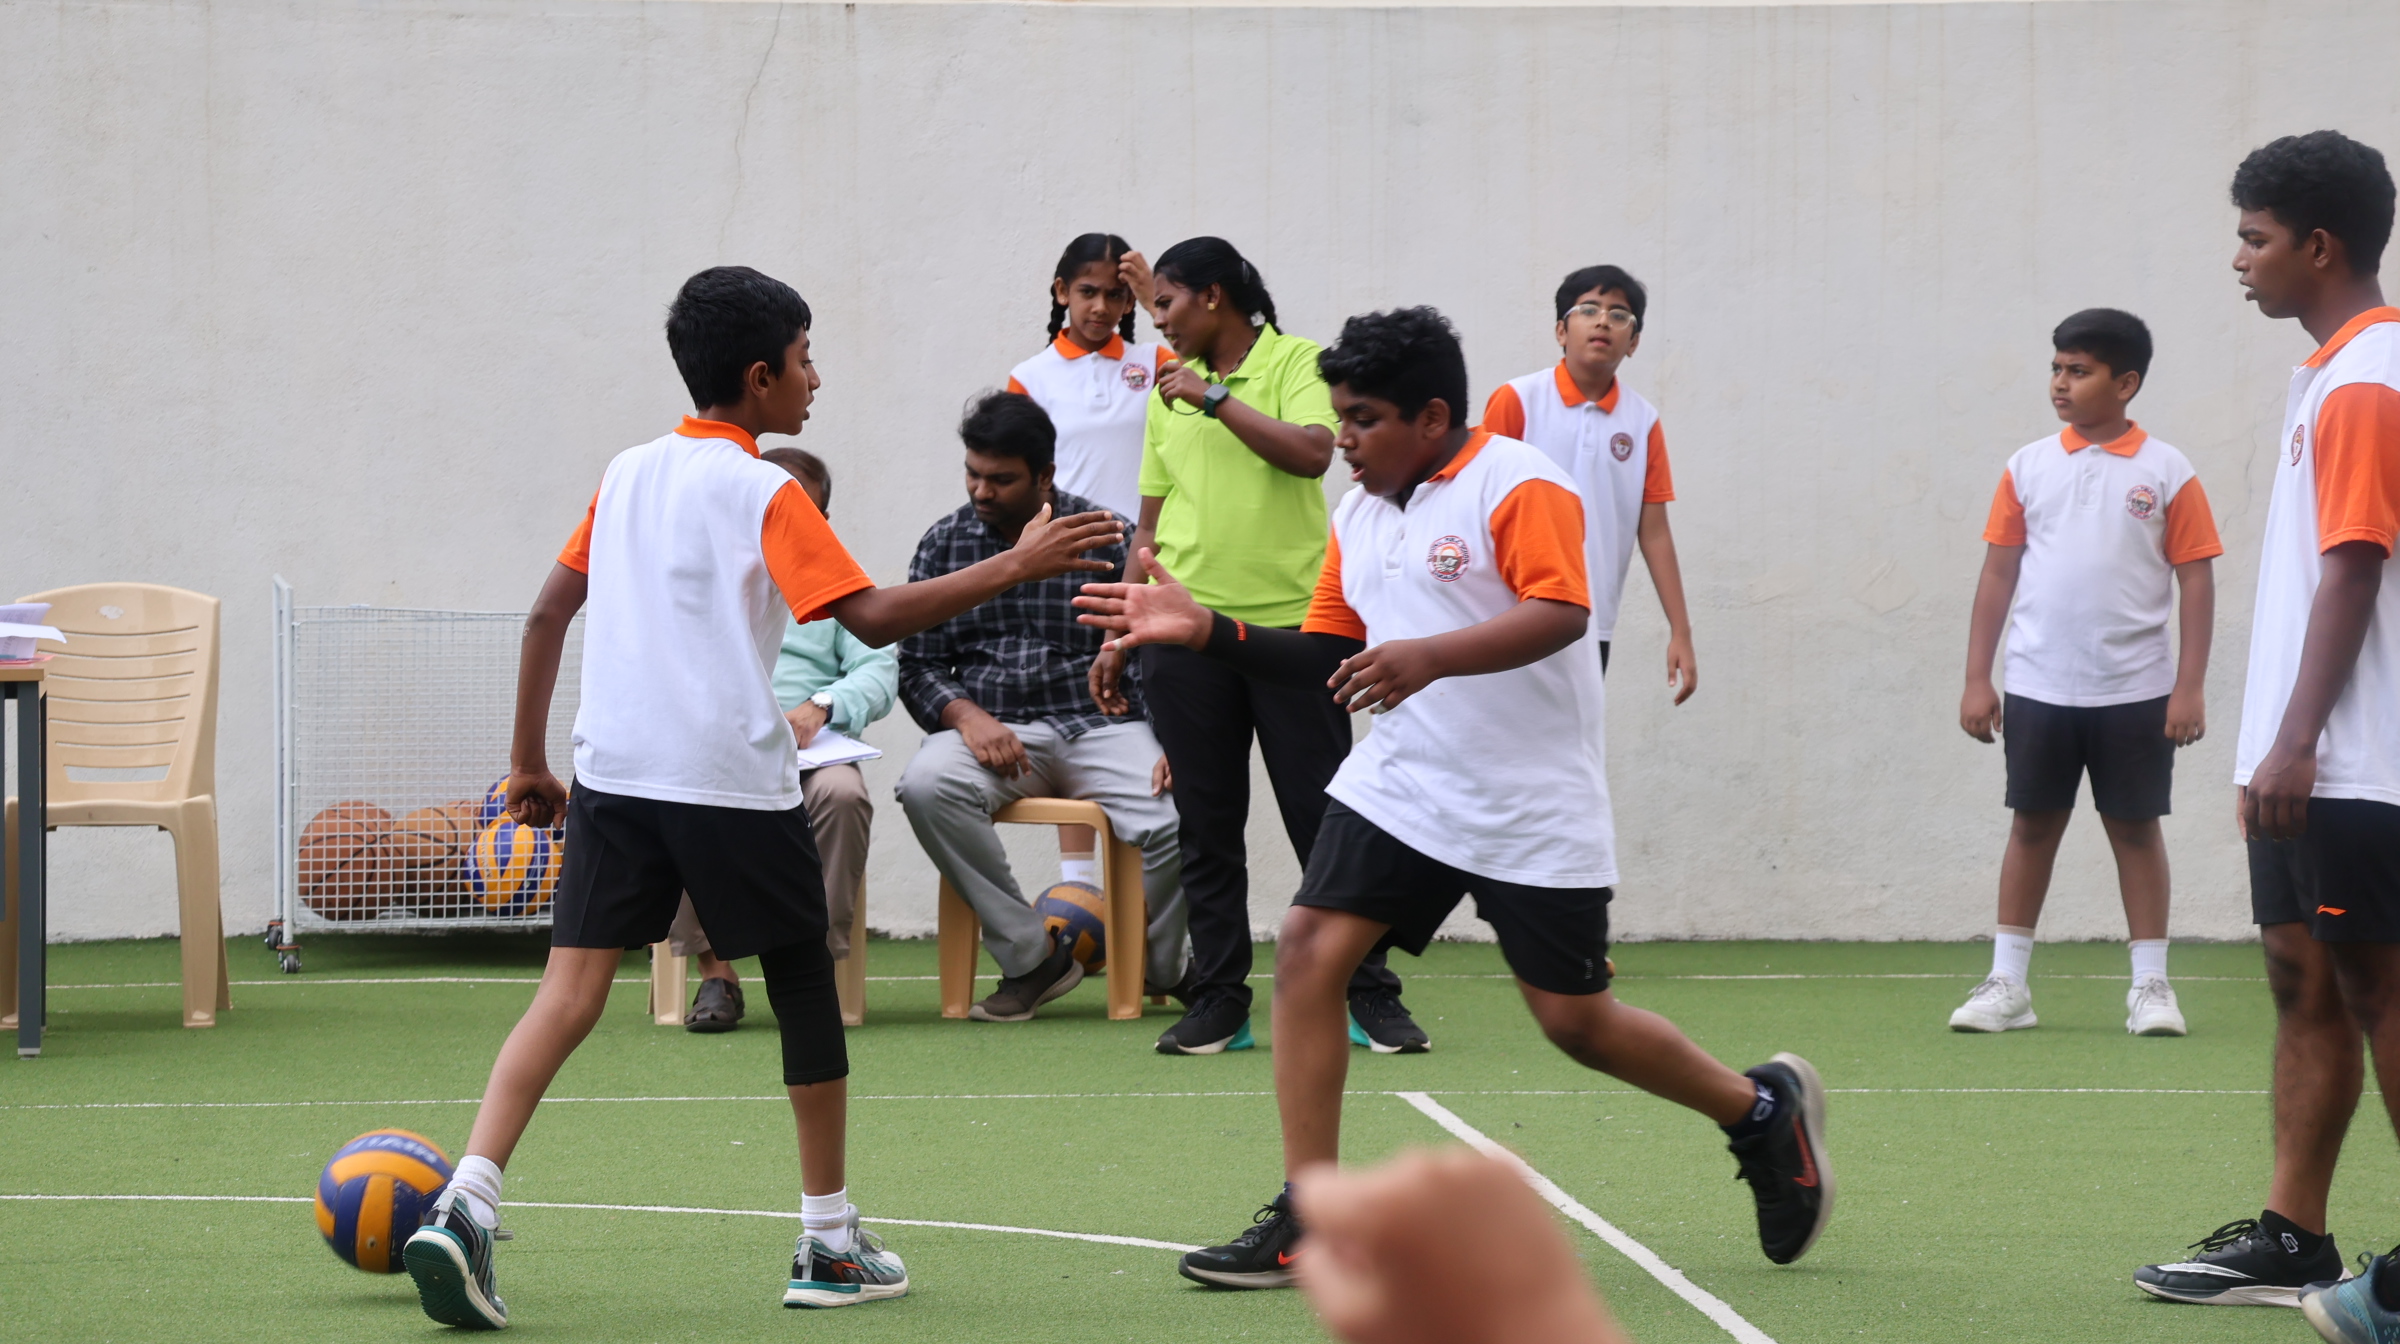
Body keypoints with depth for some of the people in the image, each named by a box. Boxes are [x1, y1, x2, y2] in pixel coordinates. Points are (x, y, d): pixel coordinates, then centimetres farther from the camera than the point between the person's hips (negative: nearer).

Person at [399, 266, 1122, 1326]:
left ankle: (467, 1202, -22)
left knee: (571, 991, -3)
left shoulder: (628, 474, 13)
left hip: (613, 772, 5)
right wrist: (1015, 567, -12)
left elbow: (548, 611, 14)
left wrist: (528, 761, 20)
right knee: (806, 990, 11)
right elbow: (870, 616, -15)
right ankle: (829, 1246, 17)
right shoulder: (764, 493, -6)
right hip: (734, 781, -5)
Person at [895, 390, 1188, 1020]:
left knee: (1174, 820, -30)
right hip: (992, 729, 1)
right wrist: (964, 713, -12)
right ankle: (1032, 955, -19)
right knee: (927, 783, -34)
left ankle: (1164, 968, 4)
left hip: (1101, 723, -1)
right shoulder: (944, 544, 11)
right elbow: (918, 665, 9)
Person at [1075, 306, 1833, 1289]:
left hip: (1532, 806, -7)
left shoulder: (1516, 484, -12)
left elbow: (1562, 612, -24)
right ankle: (1308, 1219, -6)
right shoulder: (1357, 516, 11)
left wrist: (1431, 657, -35)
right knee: (1309, 949, -11)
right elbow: (1327, 658, 15)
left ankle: (1763, 1109, 24)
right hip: (1401, 790, 7)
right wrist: (1204, 630, 3)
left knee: (1574, 1019, -3)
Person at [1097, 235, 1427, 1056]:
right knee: (1207, 827, 4)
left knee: (1326, 819, -2)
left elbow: (1312, 452, -19)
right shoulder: (1170, 391, 14)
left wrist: (1216, 398, -14)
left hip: (1291, 623, -4)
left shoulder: (1296, 363, 0)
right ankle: (1218, 1004, 10)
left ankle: (1371, 998, 4)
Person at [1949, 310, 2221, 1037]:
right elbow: (1998, 574, 8)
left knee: (2136, 828, 4)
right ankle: (2007, 983, 10)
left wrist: (2189, 686, -7)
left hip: (2135, 691, -2)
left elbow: (2197, 581, -1)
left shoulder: (2165, 473, -1)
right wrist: (1977, 679, 3)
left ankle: (2151, 984, 10)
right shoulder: (2028, 467, 5)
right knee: (2033, 825, 6)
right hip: (2039, 689, 2)